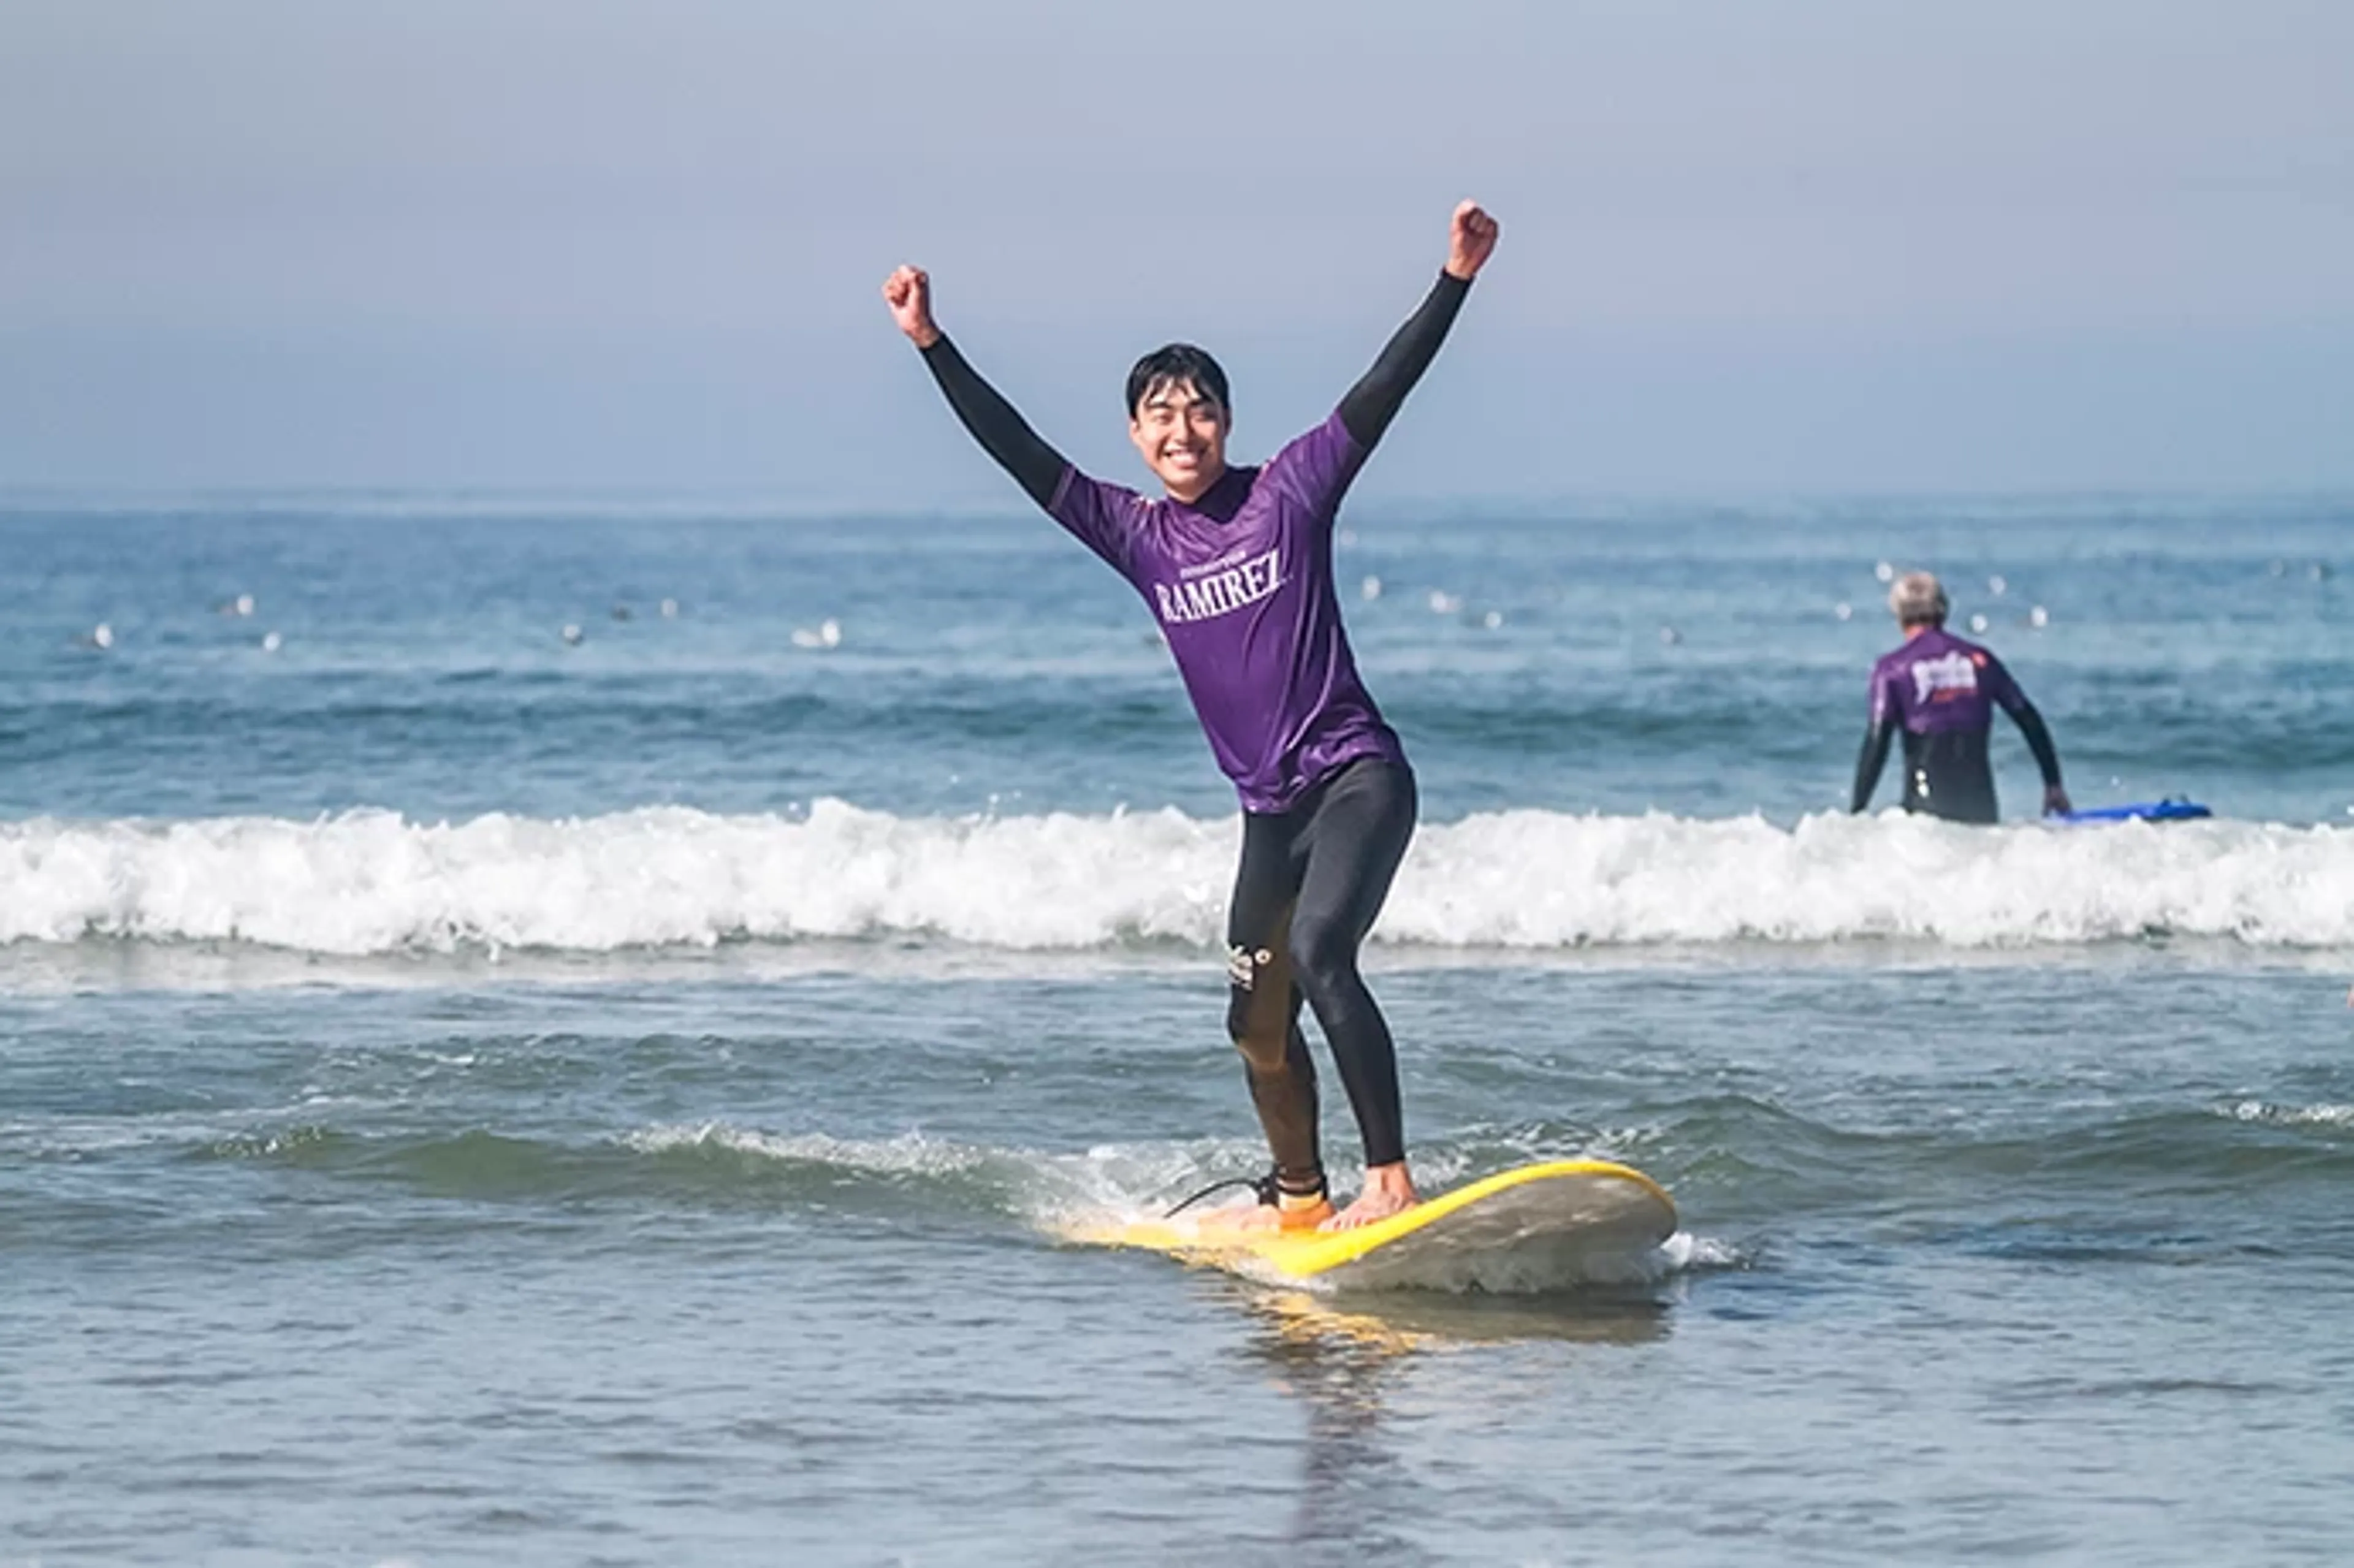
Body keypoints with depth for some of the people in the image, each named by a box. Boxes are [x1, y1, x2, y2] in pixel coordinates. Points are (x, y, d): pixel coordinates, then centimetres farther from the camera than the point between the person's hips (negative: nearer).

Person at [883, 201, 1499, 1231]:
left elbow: (1380, 394, -10)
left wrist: (1454, 281, -19)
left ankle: (1392, 1182, -27)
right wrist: (930, 345, -3)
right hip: (1270, 807, 6)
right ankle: (1298, 1193, 35)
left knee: (1321, 952, -26)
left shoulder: (1289, 491, -4)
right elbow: (1020, 454, 3)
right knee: (1257, 1020, 13)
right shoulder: (1137, 537, 5)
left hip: (1359, 774, -6)